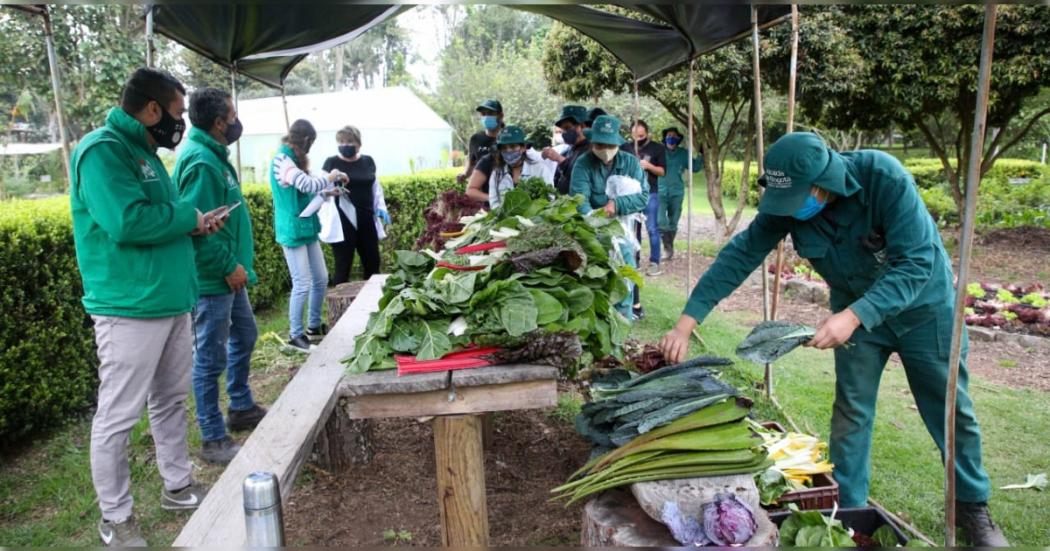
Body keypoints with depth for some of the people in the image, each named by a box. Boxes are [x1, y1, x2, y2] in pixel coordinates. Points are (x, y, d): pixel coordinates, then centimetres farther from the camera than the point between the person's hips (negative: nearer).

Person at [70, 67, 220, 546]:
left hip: (170, 301, 10)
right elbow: (128, 221, -28)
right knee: (118, 416, 2)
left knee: (171, 401, 19)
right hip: (129, 308, -10)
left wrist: (193, 225, 3)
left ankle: (178, 486, 33)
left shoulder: (142, 151, 14)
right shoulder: (102, 150, -15)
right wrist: (188, 216, -14)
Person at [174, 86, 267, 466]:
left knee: (244, 337, 22)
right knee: (210, 358, -1)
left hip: (229, 276, 11)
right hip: (212, 279, -11)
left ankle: (242, 409, 39)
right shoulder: (200, 162, -20)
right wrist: (229, 266, -19)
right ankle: (213, 441, 11)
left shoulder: (213, 156, 12)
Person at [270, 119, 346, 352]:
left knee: (321, 279, 13)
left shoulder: (292, 160, 14)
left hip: (307, 229, 10)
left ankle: (314, 326, 27)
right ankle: (295, 334, 6)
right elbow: (308, 185, -27)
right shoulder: (283, 161, -16)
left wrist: (325, 192, 7)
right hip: (293, 231, -10)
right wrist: (334, 175, -11)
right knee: (302, 285, -7)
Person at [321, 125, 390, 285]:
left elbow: (376, 187, 19)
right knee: (343, 266, 0)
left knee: (372, 263, 12)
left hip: (366, 221, 4)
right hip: (343, 222, -4)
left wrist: (381, 208, 5)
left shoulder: (368, 161, 10)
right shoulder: (331, 162, -2)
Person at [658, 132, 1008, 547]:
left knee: (951, 412, 10)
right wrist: (686, 322, -25)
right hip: (856, 310, 3)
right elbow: (739, 256, -19)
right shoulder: (785, 204, -21)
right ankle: (847, 510, 19)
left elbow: (915, 263, -34)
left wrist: (852, 316, -46)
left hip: (922, 303, -2)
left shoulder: (885, 178, -34)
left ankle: (972, 507, 31)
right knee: (850, 412, 4)